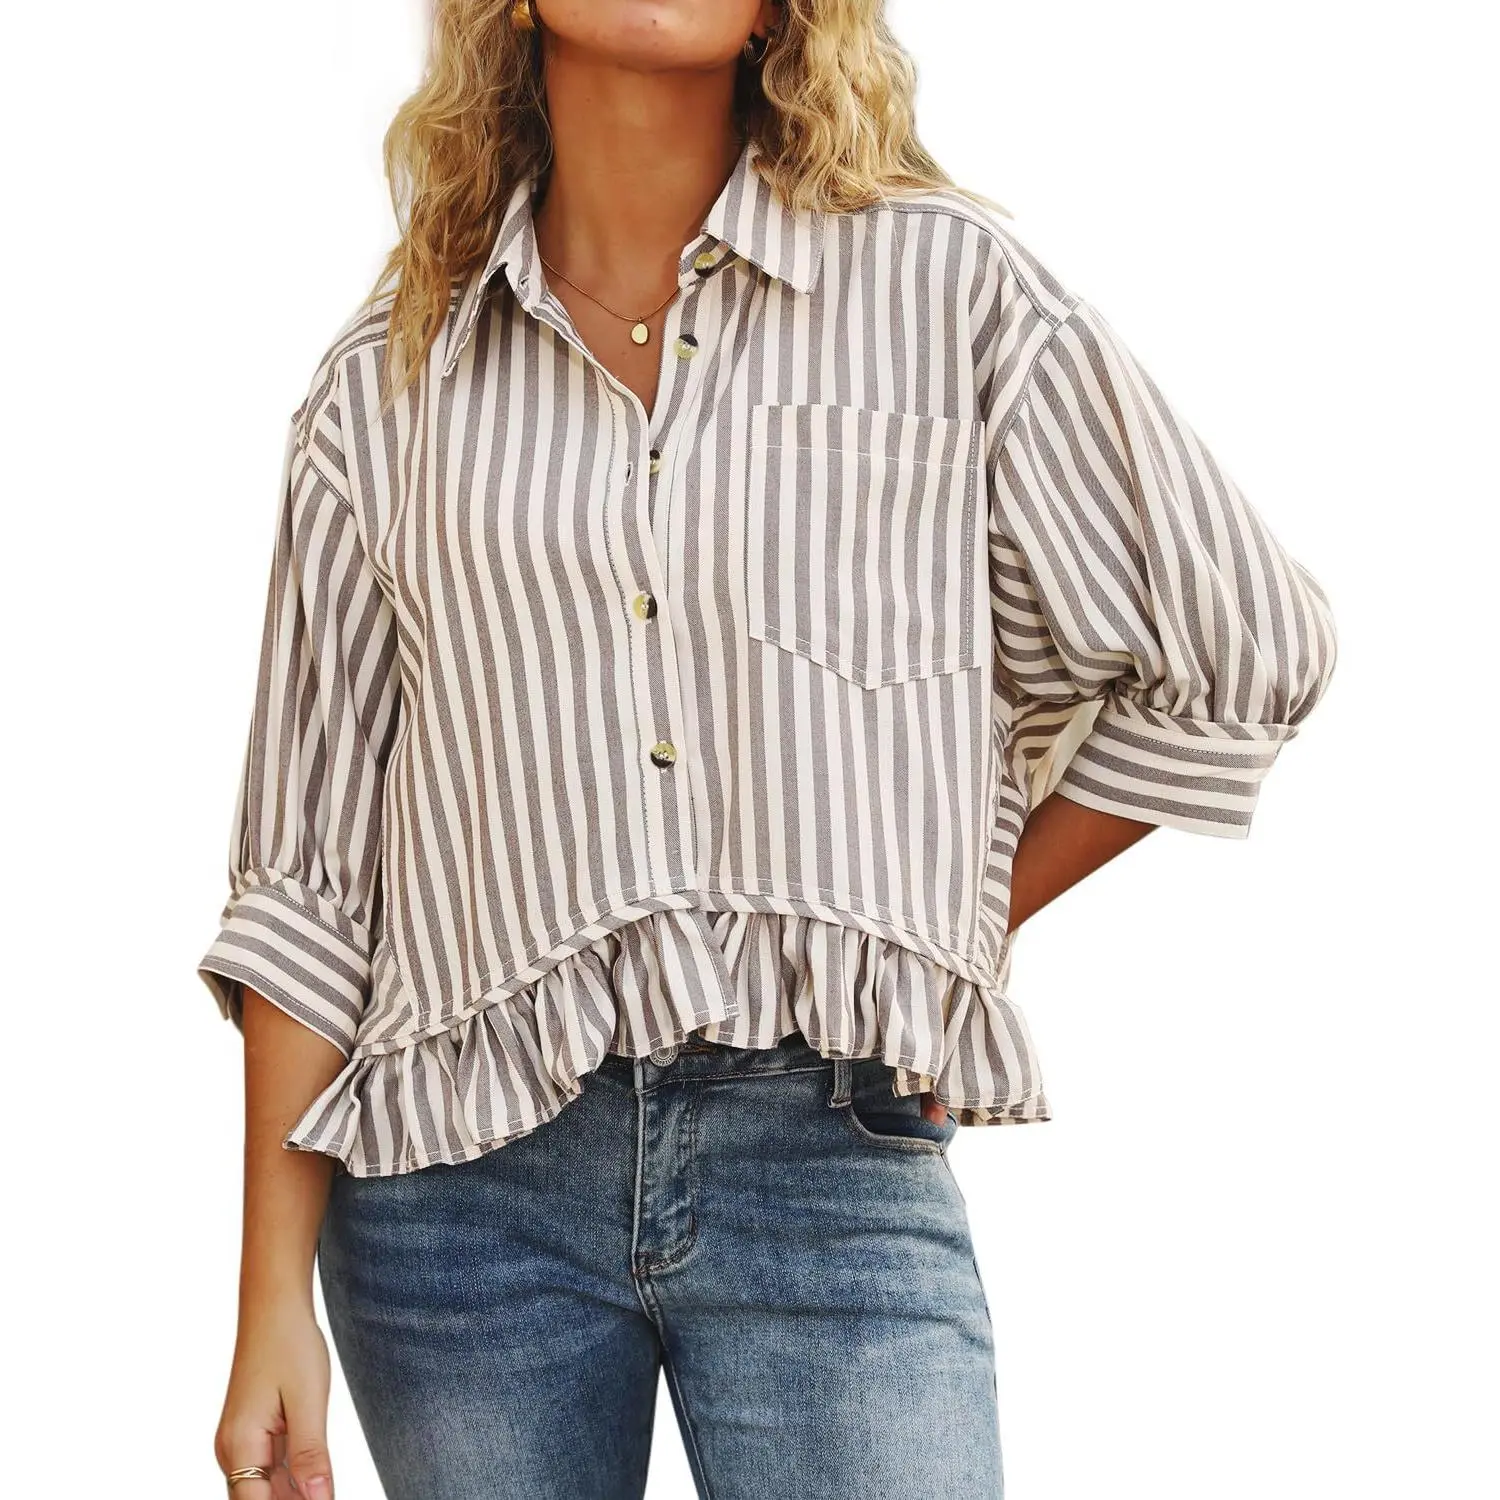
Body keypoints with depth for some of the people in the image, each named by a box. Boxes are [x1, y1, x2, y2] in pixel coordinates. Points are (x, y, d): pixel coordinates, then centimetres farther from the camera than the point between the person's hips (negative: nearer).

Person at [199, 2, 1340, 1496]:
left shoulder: (948, 287, 4)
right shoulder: (389, 378, 8)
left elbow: (1243, 652, 11)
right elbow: (309, 870, 7)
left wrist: (978, 911, 10)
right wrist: (274, 1305, 2)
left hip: (833, 1164, -1)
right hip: (466, 1185, 2)